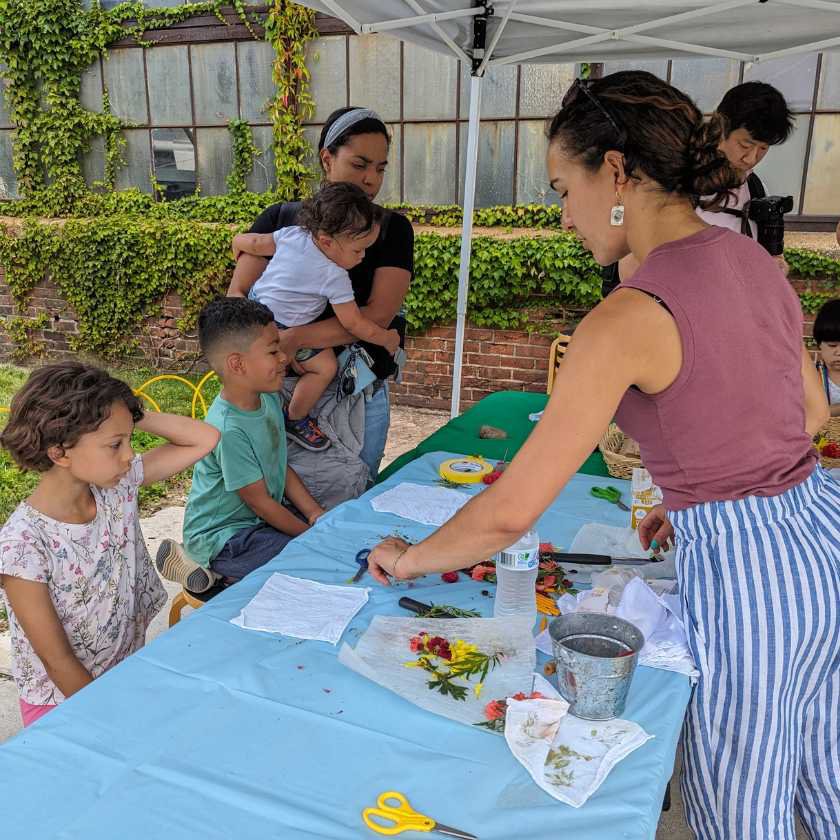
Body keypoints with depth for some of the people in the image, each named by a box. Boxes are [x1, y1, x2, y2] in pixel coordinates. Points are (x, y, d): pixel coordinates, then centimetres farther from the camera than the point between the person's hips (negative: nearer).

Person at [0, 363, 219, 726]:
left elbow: (204, 438, -6)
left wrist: (128, 417, -15)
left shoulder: (119, 485, -8)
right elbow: (57, 661, -17)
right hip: (64, 702, -5)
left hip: (130, 677, 5)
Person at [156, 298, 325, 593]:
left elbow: (282, 467, 10)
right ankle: (213, 568, -4)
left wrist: (314, 513, -1)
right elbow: (260, 502, -19)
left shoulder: (270, 399, -1)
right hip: (219, 534, -9)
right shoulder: (229, 430, -28)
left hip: (260, 520, 9)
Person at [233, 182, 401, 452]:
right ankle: (295, 420, 8)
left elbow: (241, 241, -3)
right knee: (326, 367, -6)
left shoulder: (291, 234, -11)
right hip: (282, 330, -8)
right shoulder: (335, 277, -27)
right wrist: (388, 339, -4)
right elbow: (354, 324, -19)